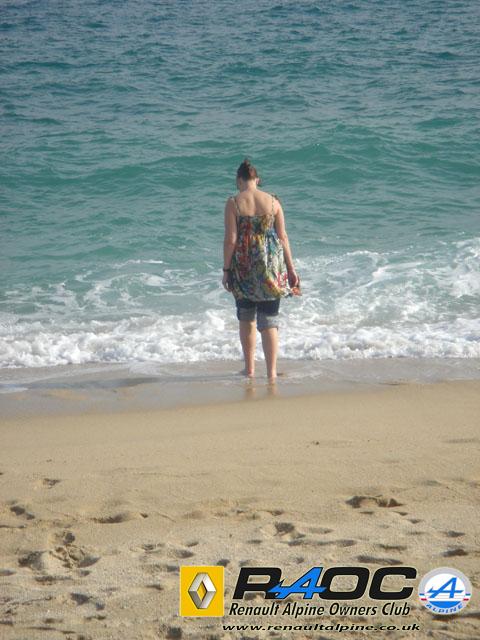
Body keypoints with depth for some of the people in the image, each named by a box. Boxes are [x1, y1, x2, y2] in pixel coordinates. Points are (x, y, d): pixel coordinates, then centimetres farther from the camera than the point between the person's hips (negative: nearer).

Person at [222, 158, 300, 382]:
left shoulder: (233, 203, -7)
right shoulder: (272, 201, 0)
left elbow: (230, 239, -9)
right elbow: (283, 237, 2)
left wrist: (226, 269, -1)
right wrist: (290, 268, 8)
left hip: (243, 267, -1)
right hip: (271, 267, 1)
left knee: (246, 318, 16)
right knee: (269, 320, 5)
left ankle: (249, 368, 20)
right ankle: (271, 371, 2)